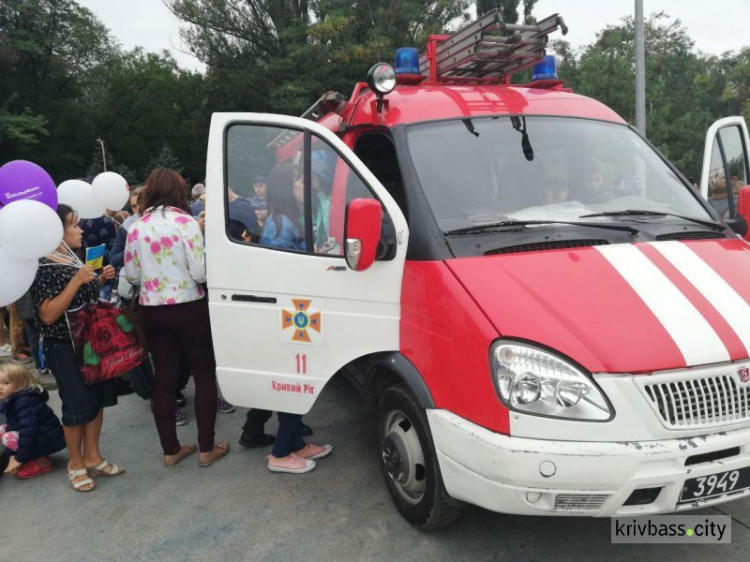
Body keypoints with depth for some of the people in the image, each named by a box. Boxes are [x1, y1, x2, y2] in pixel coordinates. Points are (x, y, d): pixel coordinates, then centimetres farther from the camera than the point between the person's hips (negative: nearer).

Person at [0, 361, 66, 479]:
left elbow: (28, 432, -29)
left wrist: (20, 459, -22)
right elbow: (12, 426, 7)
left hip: (51, 440, -10)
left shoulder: (25, 403, -25)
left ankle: (41, 462, -8)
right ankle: (37, 457, 7)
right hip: (38, 435, 10)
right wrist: (12, 455, 0)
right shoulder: (10, 401, 5)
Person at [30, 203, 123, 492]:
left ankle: (92, 457, 27)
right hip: (65, 348, -8)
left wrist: (100, 280, 3)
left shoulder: (74, 261, 9)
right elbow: (48, 315, -22)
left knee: (98, 398, 13)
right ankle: (76, 463, 21)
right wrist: (76, 281, -27)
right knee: (78, 405, 2)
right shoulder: (44, 268, -16)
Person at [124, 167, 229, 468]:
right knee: (205, 376, 8)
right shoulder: (185, 222, -12)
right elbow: (200, 273, -16)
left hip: (153, 311, 5)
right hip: (188, 309, -5)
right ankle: (206, 448, 14)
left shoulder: (136, 228, 3)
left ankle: (170, 450, 21)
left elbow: (131, 276, 7)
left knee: (164, 379, 12)